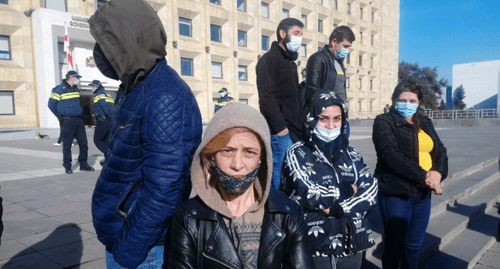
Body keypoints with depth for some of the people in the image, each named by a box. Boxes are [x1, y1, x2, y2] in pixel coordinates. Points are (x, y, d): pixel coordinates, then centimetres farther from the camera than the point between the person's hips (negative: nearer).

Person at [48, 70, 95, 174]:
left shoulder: (76, 89, 13)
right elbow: (51, 104, -5)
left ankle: (83, 164, 17)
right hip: (67, 121, -6)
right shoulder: (59, 90, -8)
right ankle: (67, 167, 11)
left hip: (79, 120, 6)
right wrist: (60, 116, -2)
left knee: (83, 143, 6)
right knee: (67, 145, 1)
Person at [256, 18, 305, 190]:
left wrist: (300, 126, 15)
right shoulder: (269, 59, -4)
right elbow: (266, 97, -15)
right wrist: (279, 127, -17)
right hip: (280, 132, -8)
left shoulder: (290, 62, 23)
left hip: (294, 131, 8)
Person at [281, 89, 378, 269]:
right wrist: (348, 190, -7)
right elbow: (309, 194, -19)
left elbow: (371, 192, -5)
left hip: (351, 246, 4)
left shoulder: (352, 155, 6)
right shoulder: (297, 154, -8)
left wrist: (336, 209, -18)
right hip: (314, 248, -4)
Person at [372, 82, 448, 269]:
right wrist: (423, 176, -23)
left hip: (422, 193, 6)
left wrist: (438, 172, -15)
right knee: (395, 245, 7)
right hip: (395, 194, -6)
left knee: (415, 244, 17)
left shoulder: (425, 123, 13)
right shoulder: (384, 122, -7)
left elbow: (440, 150, 6)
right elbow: (392, 155, -19)